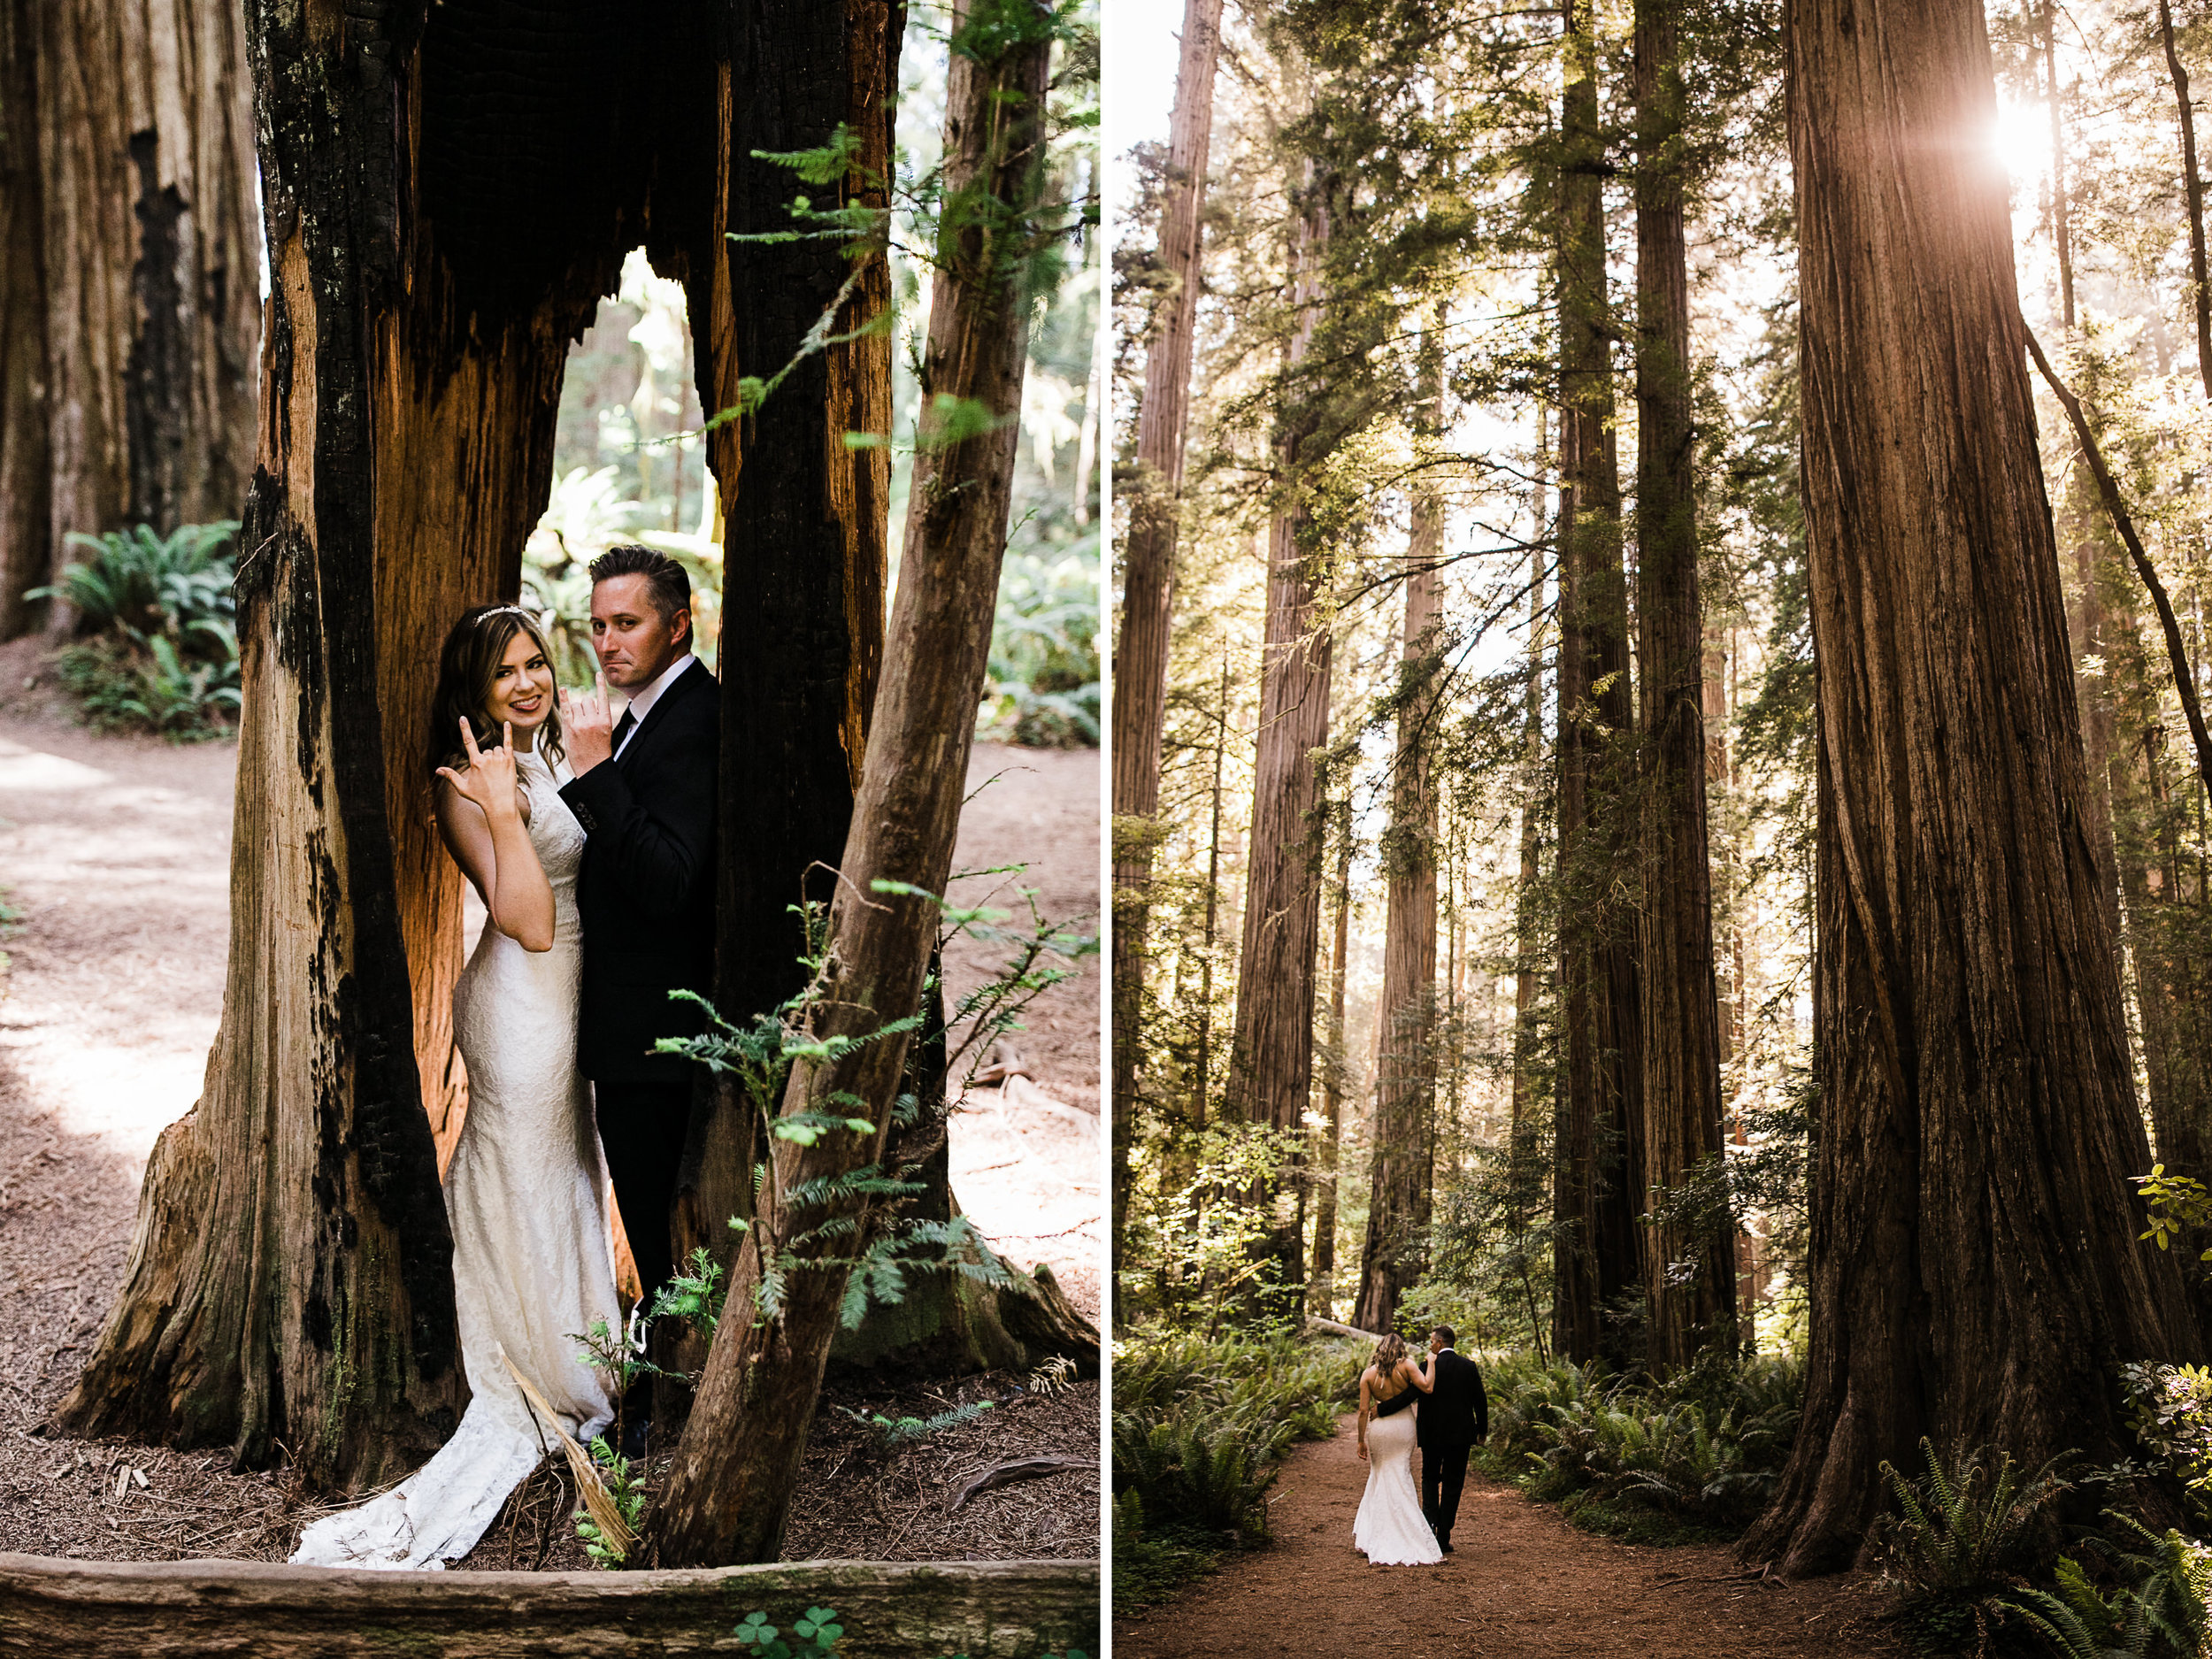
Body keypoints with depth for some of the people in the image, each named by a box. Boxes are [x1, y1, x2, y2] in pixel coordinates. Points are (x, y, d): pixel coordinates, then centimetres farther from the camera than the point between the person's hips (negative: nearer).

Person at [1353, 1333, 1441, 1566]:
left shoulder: (1368, 1374, -1)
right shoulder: (1406, 1365, -6)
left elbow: (1363, 1411, -3)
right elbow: (1427, 1387, -15)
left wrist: (1362, 1441, 2)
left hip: (1378, 1430, 1)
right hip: (1403, 1425, -1)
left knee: (1380, 1476, 14)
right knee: (1400, 1478, 5)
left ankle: (1374, 1535, 16)